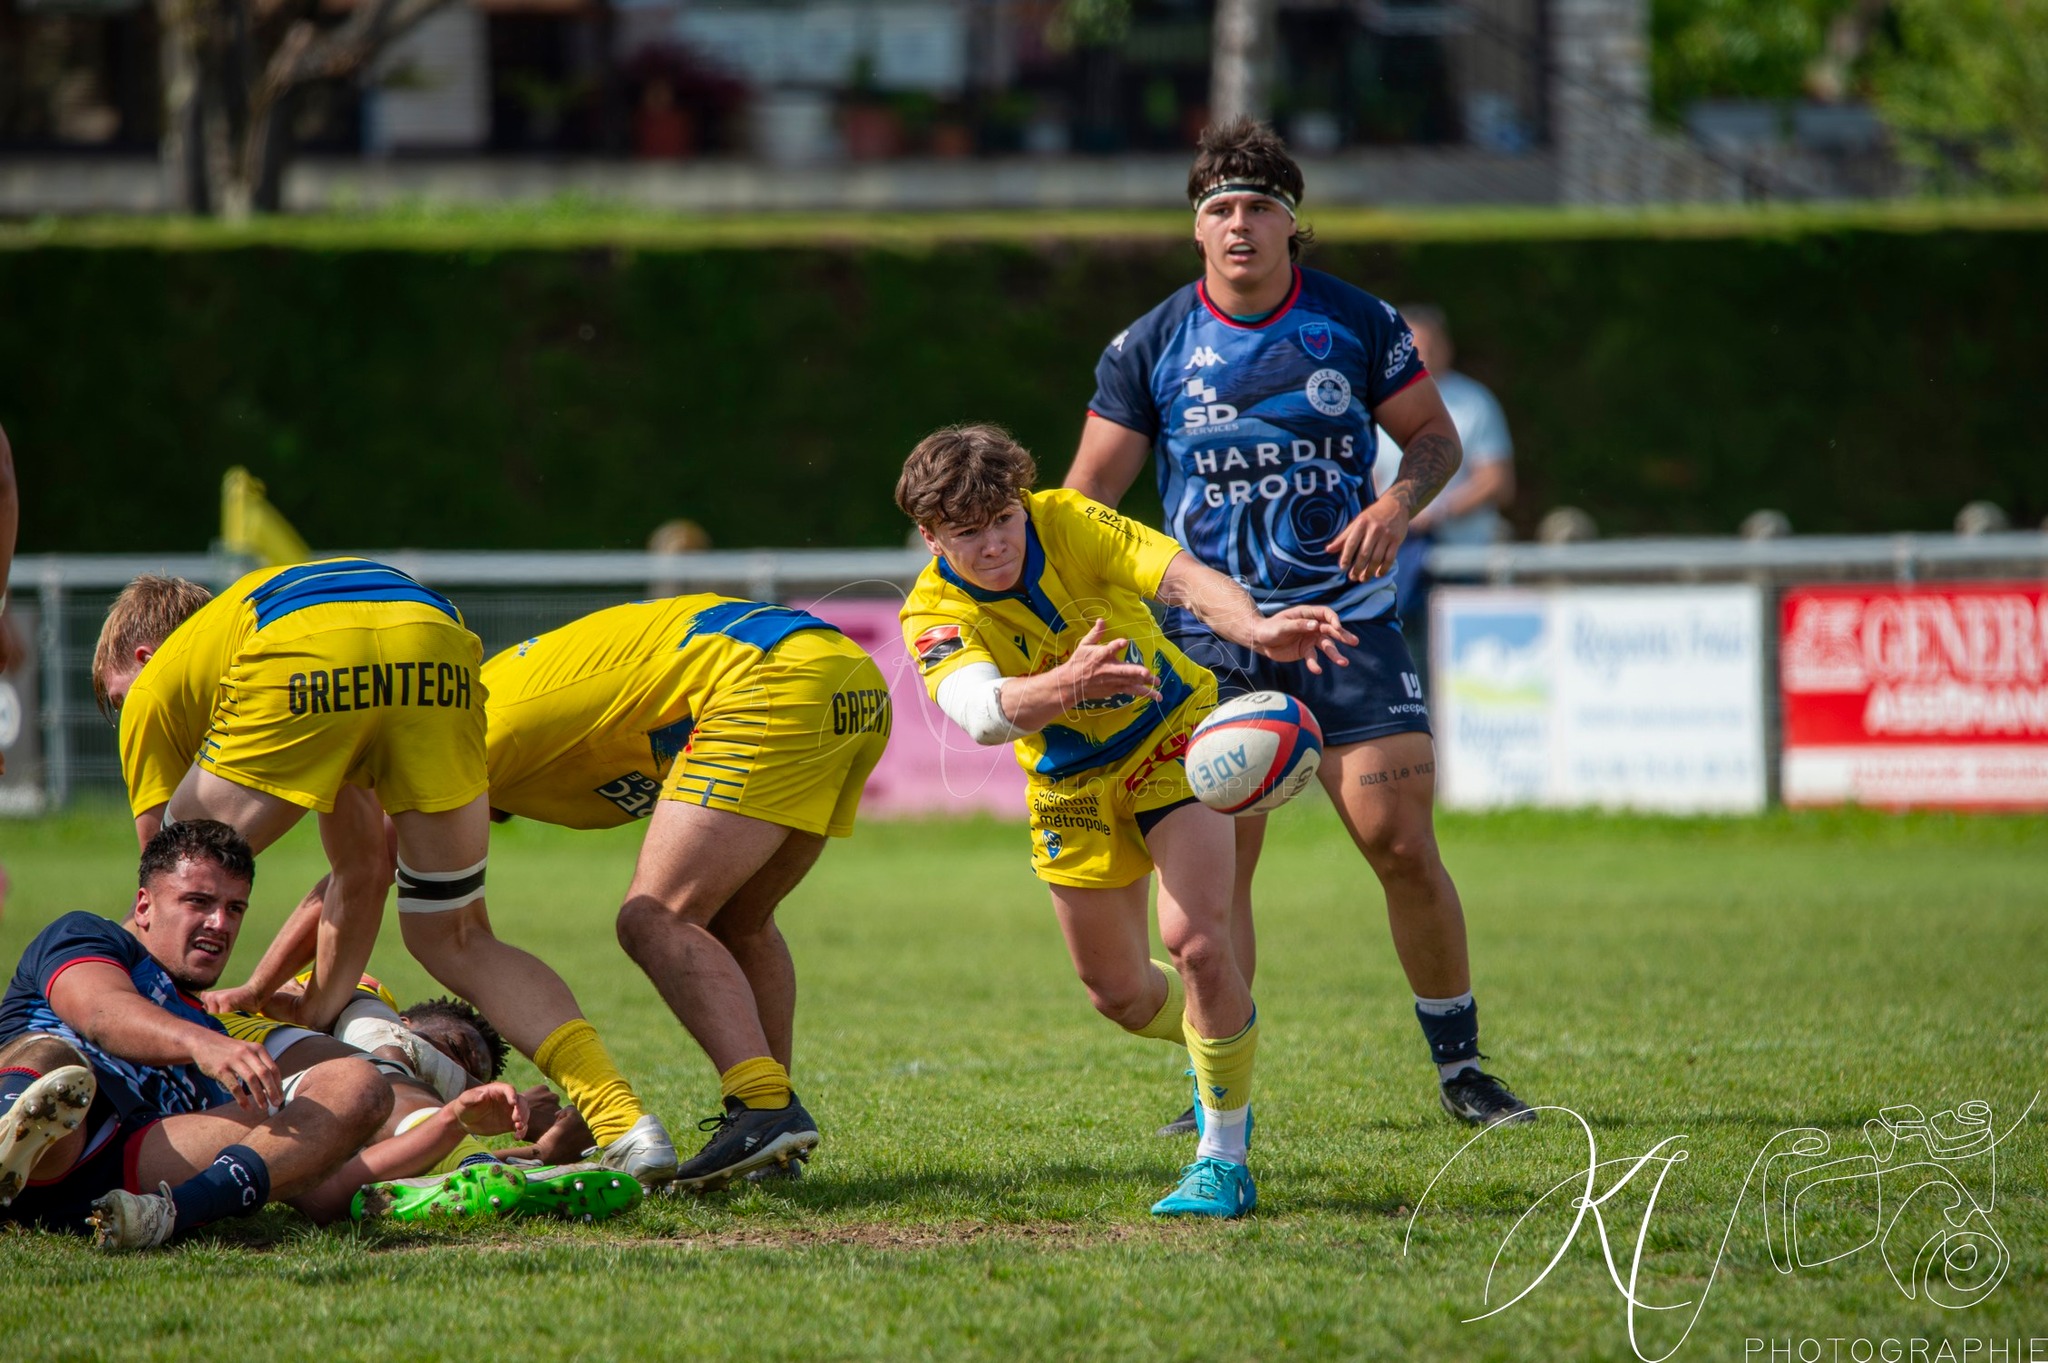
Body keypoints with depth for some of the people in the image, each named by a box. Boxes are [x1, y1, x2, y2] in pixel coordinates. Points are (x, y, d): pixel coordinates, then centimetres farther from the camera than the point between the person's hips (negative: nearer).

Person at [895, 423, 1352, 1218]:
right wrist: (1062, 687, -65)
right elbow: (981, 710, -44)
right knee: (1119, 993, 10)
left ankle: (1224, 1159, -9)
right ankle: (1214, 1045, 45)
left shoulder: (1067, 522, -24)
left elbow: (1183, 577, -38)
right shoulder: (933, 614, -23)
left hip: (1173, 739, -3)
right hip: (1073, 786, 3)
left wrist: (1255, 629, -59)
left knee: (1195, 940, -22)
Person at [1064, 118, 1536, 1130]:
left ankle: (1459, 1065, 7)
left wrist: (1398, 503, -11)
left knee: (1402, 847, -9)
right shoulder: (1150, 348, 0)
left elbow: (1436, 435, 10)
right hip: (1210, 641, 1)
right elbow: (1085, 496, 3)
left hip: (1348, 624, -1)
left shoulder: (1359, 325, 0)